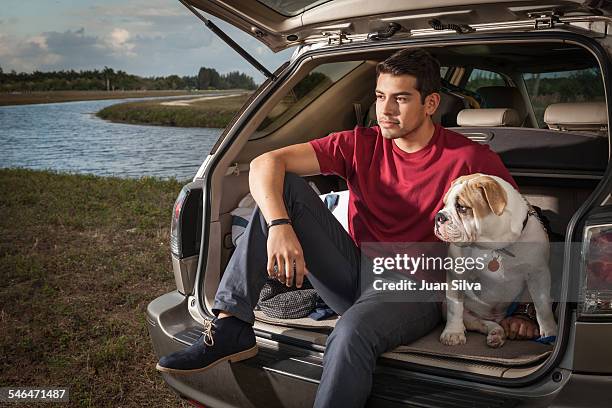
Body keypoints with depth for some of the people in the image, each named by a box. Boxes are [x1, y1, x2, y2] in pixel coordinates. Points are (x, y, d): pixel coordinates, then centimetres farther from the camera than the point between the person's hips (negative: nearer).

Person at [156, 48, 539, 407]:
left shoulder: (469, 158, -7)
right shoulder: (361, 144, -1)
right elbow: (265, 163, -10)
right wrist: (279, 225, -29)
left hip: (414, 290, -4)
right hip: (353, 276, 4)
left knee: (352, 333, -39)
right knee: (282, 187, -12)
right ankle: (231, 326, -20)